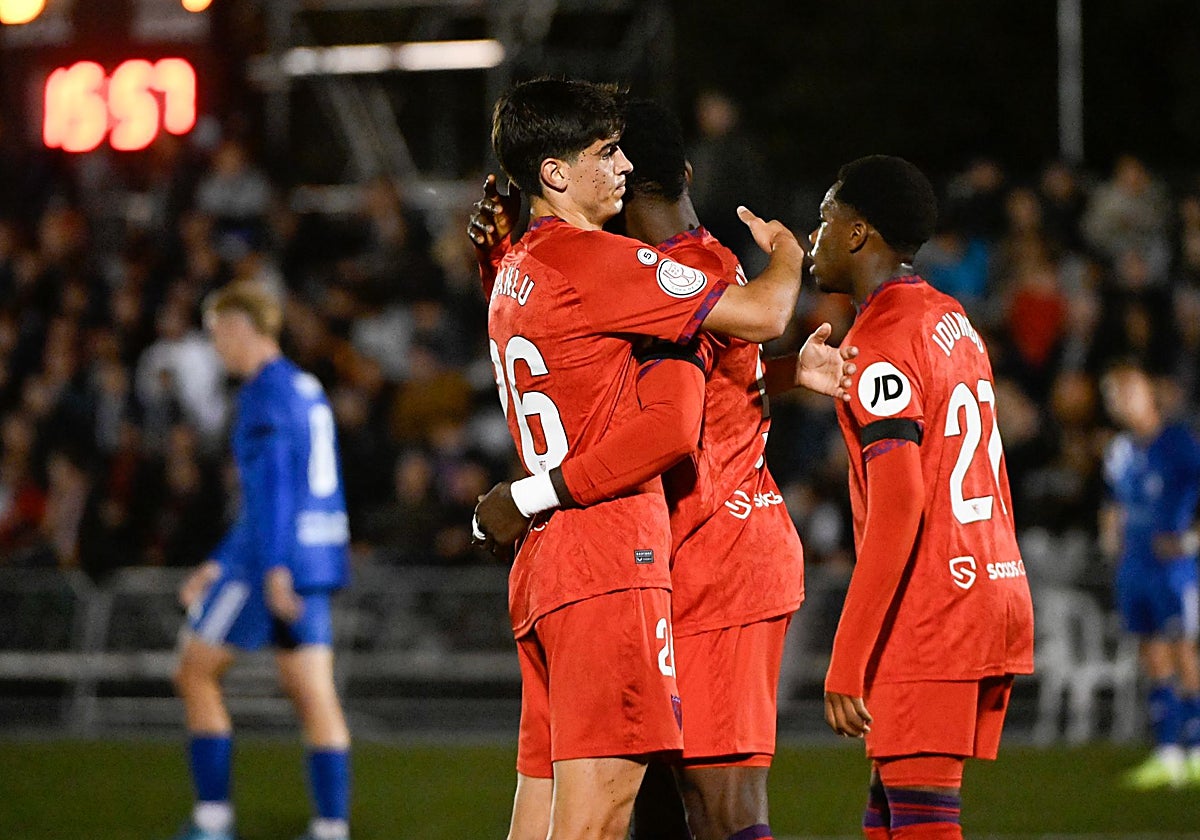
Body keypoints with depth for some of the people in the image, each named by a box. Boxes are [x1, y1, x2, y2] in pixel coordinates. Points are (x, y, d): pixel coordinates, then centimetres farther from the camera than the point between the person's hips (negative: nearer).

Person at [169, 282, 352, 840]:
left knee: (195, 674, 2)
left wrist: (274, 566, -27)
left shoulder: (268, 391, -9)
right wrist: (219, 565, 29)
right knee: (313, 695, 3)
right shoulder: (306, 390, 20)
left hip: (274, 557, -9)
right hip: (318, 553, 9)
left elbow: (273, 483, -20)